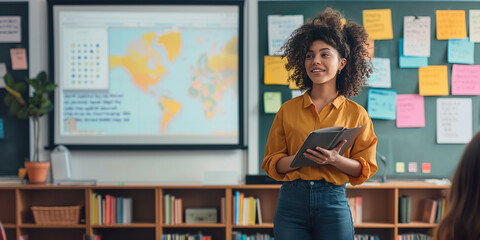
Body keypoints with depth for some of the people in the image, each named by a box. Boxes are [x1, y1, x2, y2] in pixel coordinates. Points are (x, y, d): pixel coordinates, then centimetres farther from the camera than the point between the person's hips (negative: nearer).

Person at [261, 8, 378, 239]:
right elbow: (271, 163, 6)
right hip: (292, 200, 1)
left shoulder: (356, 114, 6)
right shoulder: (288, 110, 8)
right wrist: (303, 157, -13)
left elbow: (365, 168, 4)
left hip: (334, 201, -1)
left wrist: (336, 160, -15)